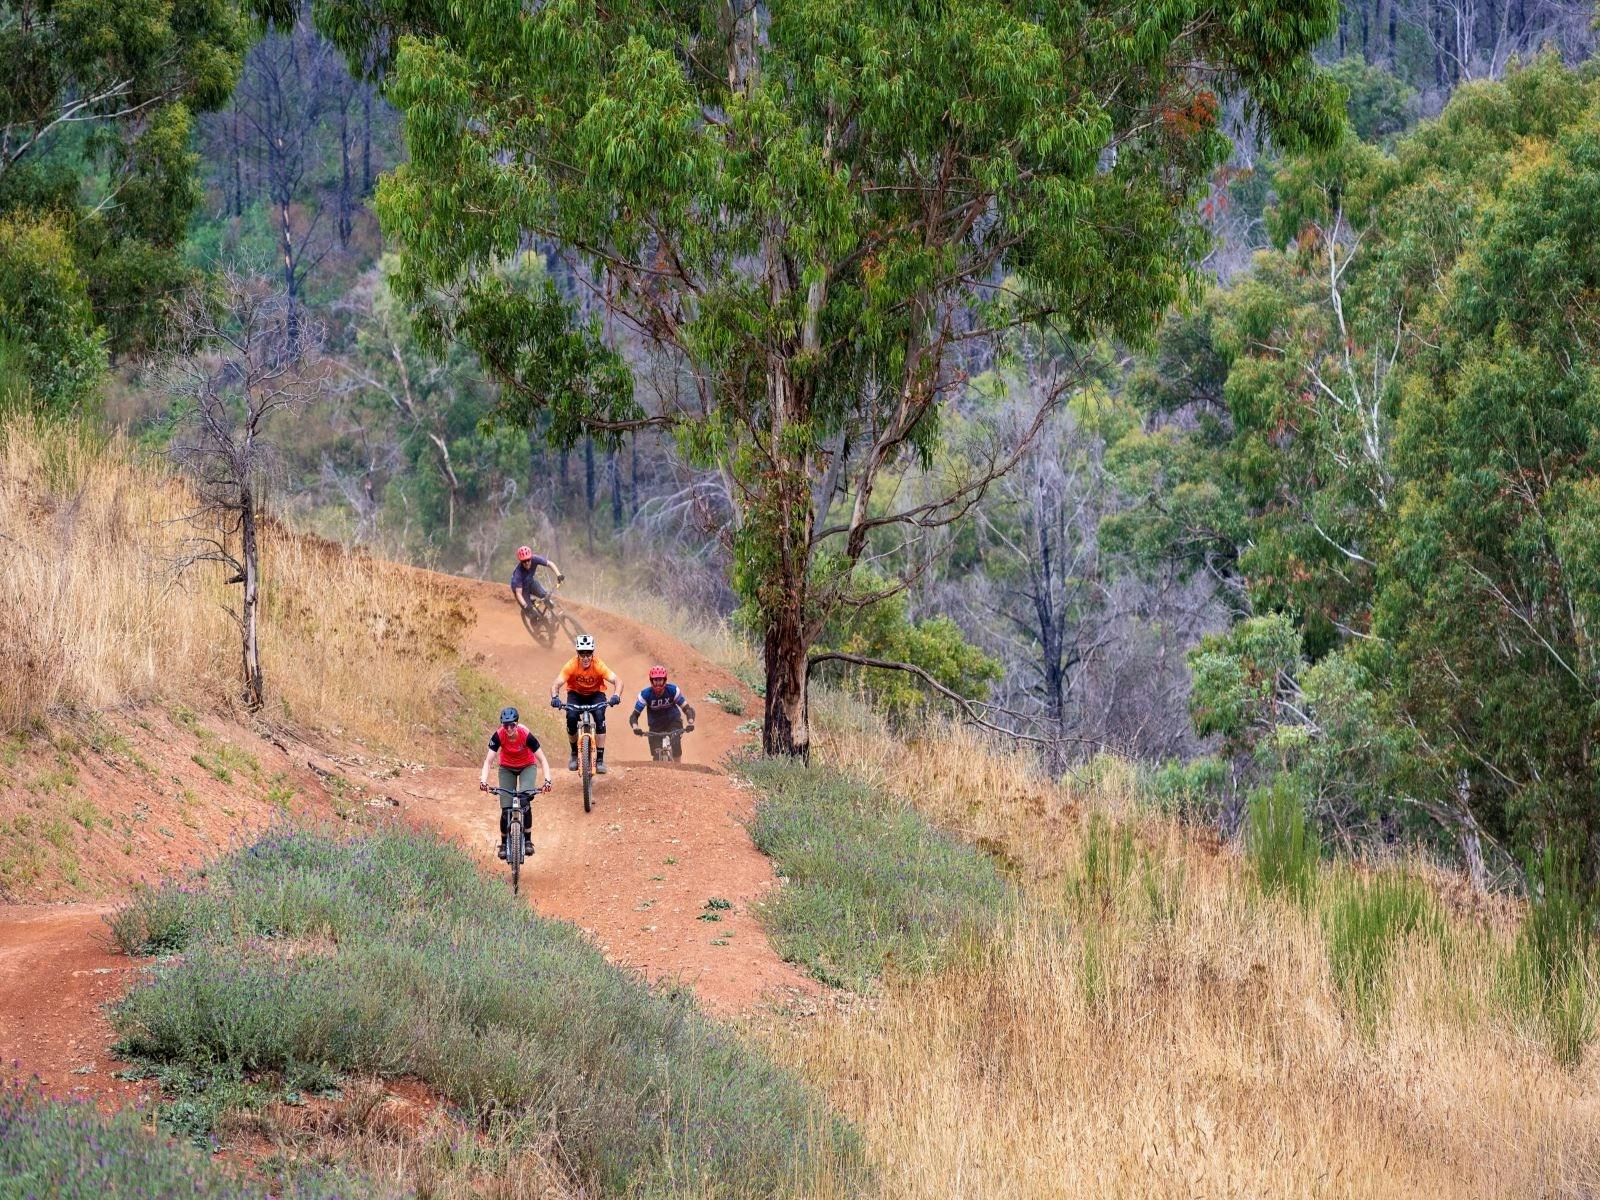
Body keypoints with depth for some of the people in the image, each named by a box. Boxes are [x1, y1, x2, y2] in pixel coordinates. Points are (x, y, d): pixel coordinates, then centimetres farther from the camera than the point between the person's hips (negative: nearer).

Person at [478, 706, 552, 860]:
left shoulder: (526, 735, -30)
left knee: (525, 800, -25)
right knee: (506, 809, -8)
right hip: (507, 768, 1)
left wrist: (548, 780, -40)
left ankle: (527, 840, -13)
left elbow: (542, 760, -26)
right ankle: (504, 844, 11)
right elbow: (488, 761, -26)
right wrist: (483, 780, -42)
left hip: (527, 766, -1)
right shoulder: (498, 736, -26)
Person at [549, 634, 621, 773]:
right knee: (571, 718, -26)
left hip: (596, 694, 0)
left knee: (600, 718, -27)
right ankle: (574, 753, -1)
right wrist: (555, 698, -52)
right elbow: (556, 684, -30)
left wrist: (616, 695, -55)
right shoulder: (571, 665, -27)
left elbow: (616, 681, -34)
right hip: (576, 694, 0)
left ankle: (600, 759, -18)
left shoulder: (599, 666, -28)